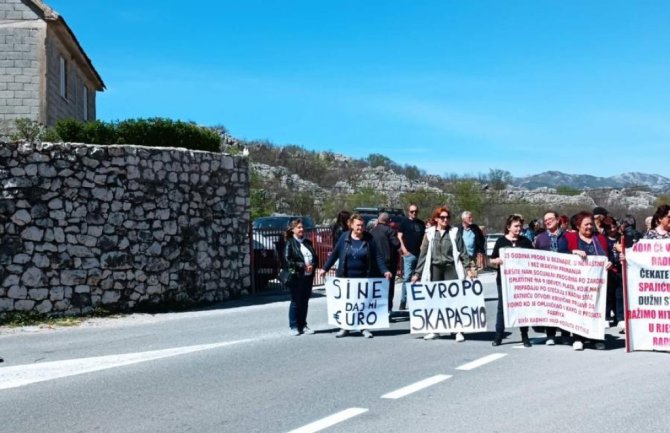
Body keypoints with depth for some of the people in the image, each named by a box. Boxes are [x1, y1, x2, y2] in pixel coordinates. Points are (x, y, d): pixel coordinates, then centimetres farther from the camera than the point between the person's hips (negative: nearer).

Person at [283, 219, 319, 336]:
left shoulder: (308, 242, 14)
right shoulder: (290, 243, -2)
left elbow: (315, 257, 13)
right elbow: (287, 260, -11)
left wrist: (312, 266, -8)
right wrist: (303, 266, -16)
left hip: (308, 276, 5)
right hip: (296, 277, -5)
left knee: (305, 301, 10)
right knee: (295, 302, 1)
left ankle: (303, 325, 18)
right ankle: (294, 327, 8)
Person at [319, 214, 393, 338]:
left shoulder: (369, 238, -3)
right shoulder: (345, 237, -2)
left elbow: (377, 256, -4)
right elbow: (335, 253, 3)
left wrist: (385, 270, -14)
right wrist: (325, 268, 1)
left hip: (364, 277, 0)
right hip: (346, 277, 1)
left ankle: (365, 328, 17)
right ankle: (345, 328, 21)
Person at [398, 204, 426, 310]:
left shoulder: (421, 223, 16)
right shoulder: (404, 222, 4)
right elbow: (399, 236, -1)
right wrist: (404, 250, -11)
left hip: (420, 254, 5)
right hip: (409, 254, -5)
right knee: (407, 277, -9)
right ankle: (403, 303, -5)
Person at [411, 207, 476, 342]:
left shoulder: (454, 232, 4)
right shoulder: (429, 234, 6)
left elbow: (462, 252, 2)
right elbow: (423, 254, 7)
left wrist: (469, 267, -9)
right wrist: (417, 273, 5)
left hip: (451, 269, -1)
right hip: (435, 269, 2)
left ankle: (458, 331, 2)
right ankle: (434, 330, 17)